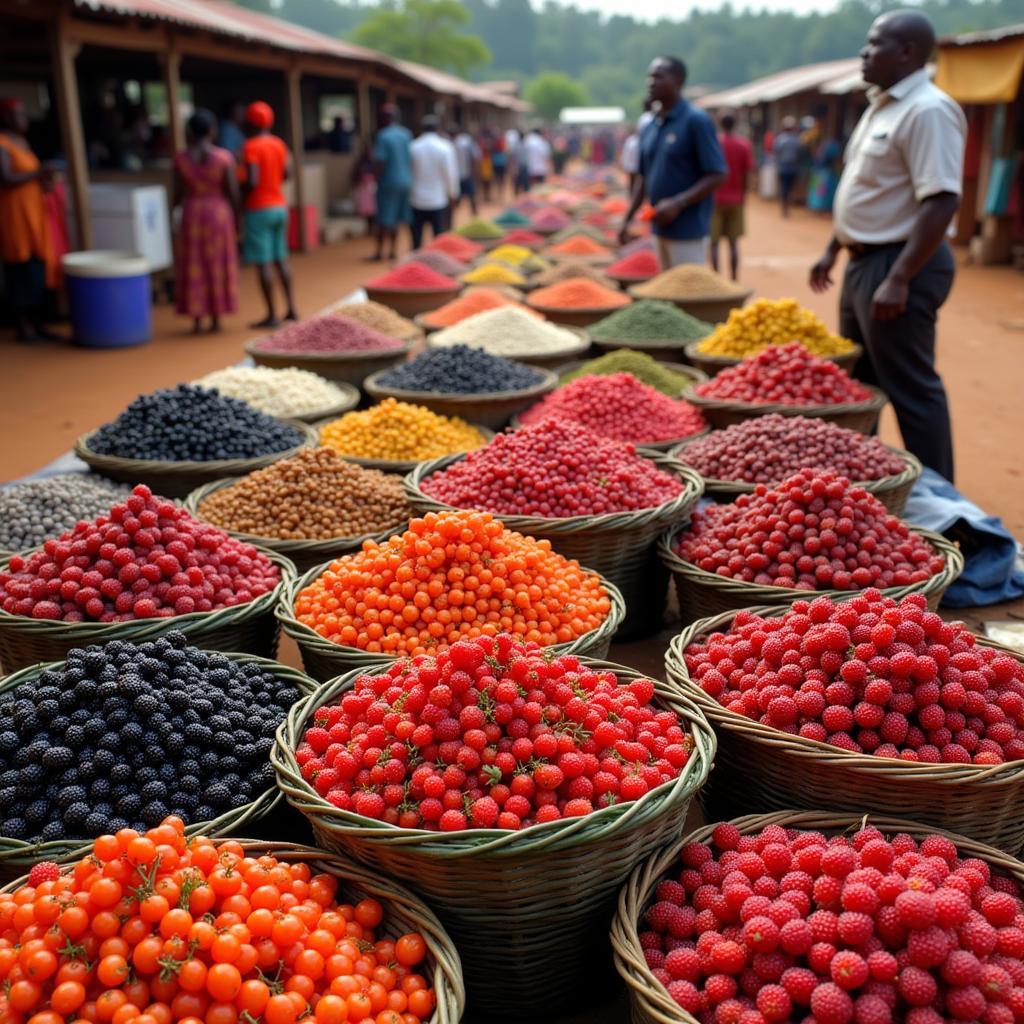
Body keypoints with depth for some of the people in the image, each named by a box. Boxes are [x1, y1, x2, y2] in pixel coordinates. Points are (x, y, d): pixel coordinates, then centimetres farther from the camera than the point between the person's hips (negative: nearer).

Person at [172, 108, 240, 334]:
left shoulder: (181, 158, -5)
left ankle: (197, 320, 8)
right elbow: (233, 192, -10)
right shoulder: (224, 157, -10)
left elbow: (178, 193, -3)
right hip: (219, 214, -1)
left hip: (192, 214, 1)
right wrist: (237, 219, 3)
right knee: (217, 267, 8)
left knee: (194, 268, 8)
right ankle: (216, 319, 10)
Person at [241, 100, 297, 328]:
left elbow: (252, 181, -19)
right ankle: (291, 308, 15)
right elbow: (287, 173, 4)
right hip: (279, 206, 7)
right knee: (280, 259, 14)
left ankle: (271, 315, -3)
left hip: (258, 209, -7)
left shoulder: (250, 146, -12)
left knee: (263, 263, -4)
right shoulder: (279, 143, 7)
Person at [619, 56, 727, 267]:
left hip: (688, 230, -7)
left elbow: (717, 175, -13)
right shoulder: (649, 128, 11)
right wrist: (627, 219, 12)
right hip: (661, 228, 7)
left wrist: (678, 203, -22)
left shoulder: (697, 121, -9)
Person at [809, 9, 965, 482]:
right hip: (864, 261, 10)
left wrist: (899, 280, -28)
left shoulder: (927, 111, -17)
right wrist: (832, 249, 21)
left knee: (912, 390, -4)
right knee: (857, 380, 19)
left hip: (898, 265, -10)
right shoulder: (882, 106, 13)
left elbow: (941, 201, -25)